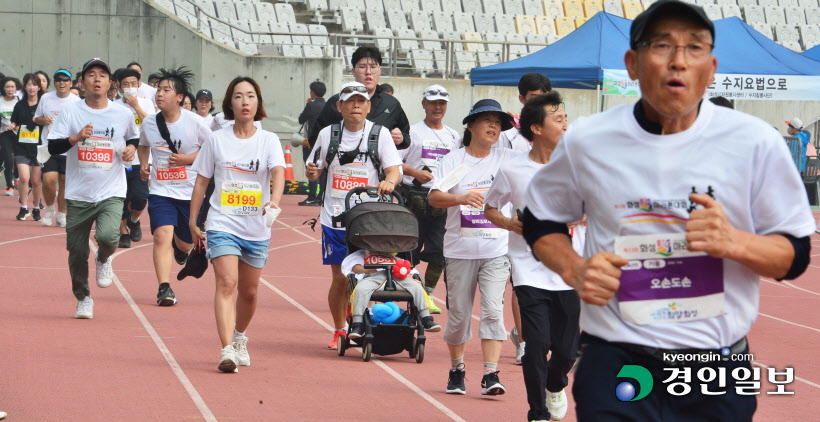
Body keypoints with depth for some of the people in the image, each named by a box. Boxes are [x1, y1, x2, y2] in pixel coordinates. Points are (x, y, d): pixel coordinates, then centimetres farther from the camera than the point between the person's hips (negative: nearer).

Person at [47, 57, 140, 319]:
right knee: (77, 251, 3)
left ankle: (104, 259, 11)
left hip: (111, 193, 0)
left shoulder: (123, 114, 3)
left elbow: (134, 137, 23)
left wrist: (131, 148, 1)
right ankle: (83, 298, 27)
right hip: (78, 195, 1)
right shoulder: (70, 112, -1)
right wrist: (76, 138, -22)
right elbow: (53, 147, -7)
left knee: (107, 236, -26)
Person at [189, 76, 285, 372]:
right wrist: (192, 220, 9)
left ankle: (240, 337, 39)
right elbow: (201, 181, 11)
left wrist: (274, 201, -35)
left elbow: (278, 171, -15)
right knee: (226, 283, -19)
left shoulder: (268, 140, 2)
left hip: (257, 228, 1)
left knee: (249, 292, 12)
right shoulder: (217, 140, 4)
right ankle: (227, 350, -27)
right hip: (222, 224, -1)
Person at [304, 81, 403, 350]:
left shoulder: (380, 134, 3)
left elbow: (394, 170, -3)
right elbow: (315, 173, 16)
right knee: (340, 278, 1)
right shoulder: (327, 134, 8)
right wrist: (311, 172, -8)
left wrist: (389, 181, -26)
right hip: (335, 217, 1)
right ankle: (339, 331, 16)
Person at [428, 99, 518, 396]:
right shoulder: (453, 160, 1)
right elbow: (434, 197, -10)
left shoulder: (507, 159, 5)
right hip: (460, 249, 0)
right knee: (458, 312, 6)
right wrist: (461, 198, -28)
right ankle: (456, 370, 24)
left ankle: (490, 374, -11)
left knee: (493, 310, -11)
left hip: (496, 251, 0)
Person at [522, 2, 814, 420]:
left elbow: (795, 255, 2)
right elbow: (539, 221, 15)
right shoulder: (586, 141, 0)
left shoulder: (755, 142, -3)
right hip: (614, 367, 0)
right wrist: (574, 269, -5)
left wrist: (734, 242, -18)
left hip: (717, 371, 0)